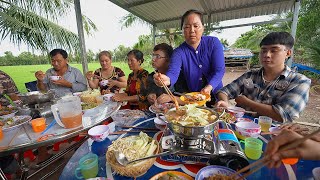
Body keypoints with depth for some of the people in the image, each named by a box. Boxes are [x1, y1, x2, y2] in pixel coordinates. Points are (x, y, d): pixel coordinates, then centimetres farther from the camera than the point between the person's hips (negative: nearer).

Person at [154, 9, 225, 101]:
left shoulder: (214, 43, -3)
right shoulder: (179, 52, -7)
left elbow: (219, 70, -10)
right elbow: (173, 72, -24)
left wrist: (209, 87, -28)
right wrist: (167, 80, -48)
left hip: (215, 94, 0)